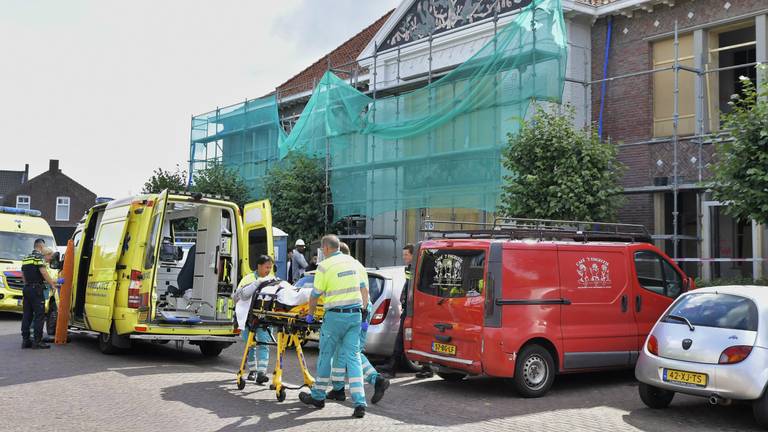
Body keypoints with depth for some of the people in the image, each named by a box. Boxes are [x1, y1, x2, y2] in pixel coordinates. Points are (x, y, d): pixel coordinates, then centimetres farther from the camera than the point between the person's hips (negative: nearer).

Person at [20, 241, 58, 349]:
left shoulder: (26, 258, 19)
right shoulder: (39, 257, -8)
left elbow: (23, 275, 22)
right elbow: (44, 273, -16)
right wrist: (53, 284, -12)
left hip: (26, 288, 8)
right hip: (36, 289, -8)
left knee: (27, 315, 10)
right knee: (39, 315, -6)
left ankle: (25, 340, 11)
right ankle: (37, 341, -8)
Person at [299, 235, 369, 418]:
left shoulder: (325, 266, -7)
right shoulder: (354, 262, 10)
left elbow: (315, 295, -2)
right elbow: (364, 290, 13)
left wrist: (310, 314, 13)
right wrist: (363, 311, 18)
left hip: (335, 315, -5)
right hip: (355, 314, 5)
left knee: (326, 355, 10)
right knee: (352, 357, 4)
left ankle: (318, 396, 24)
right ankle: (359, 403, -4)